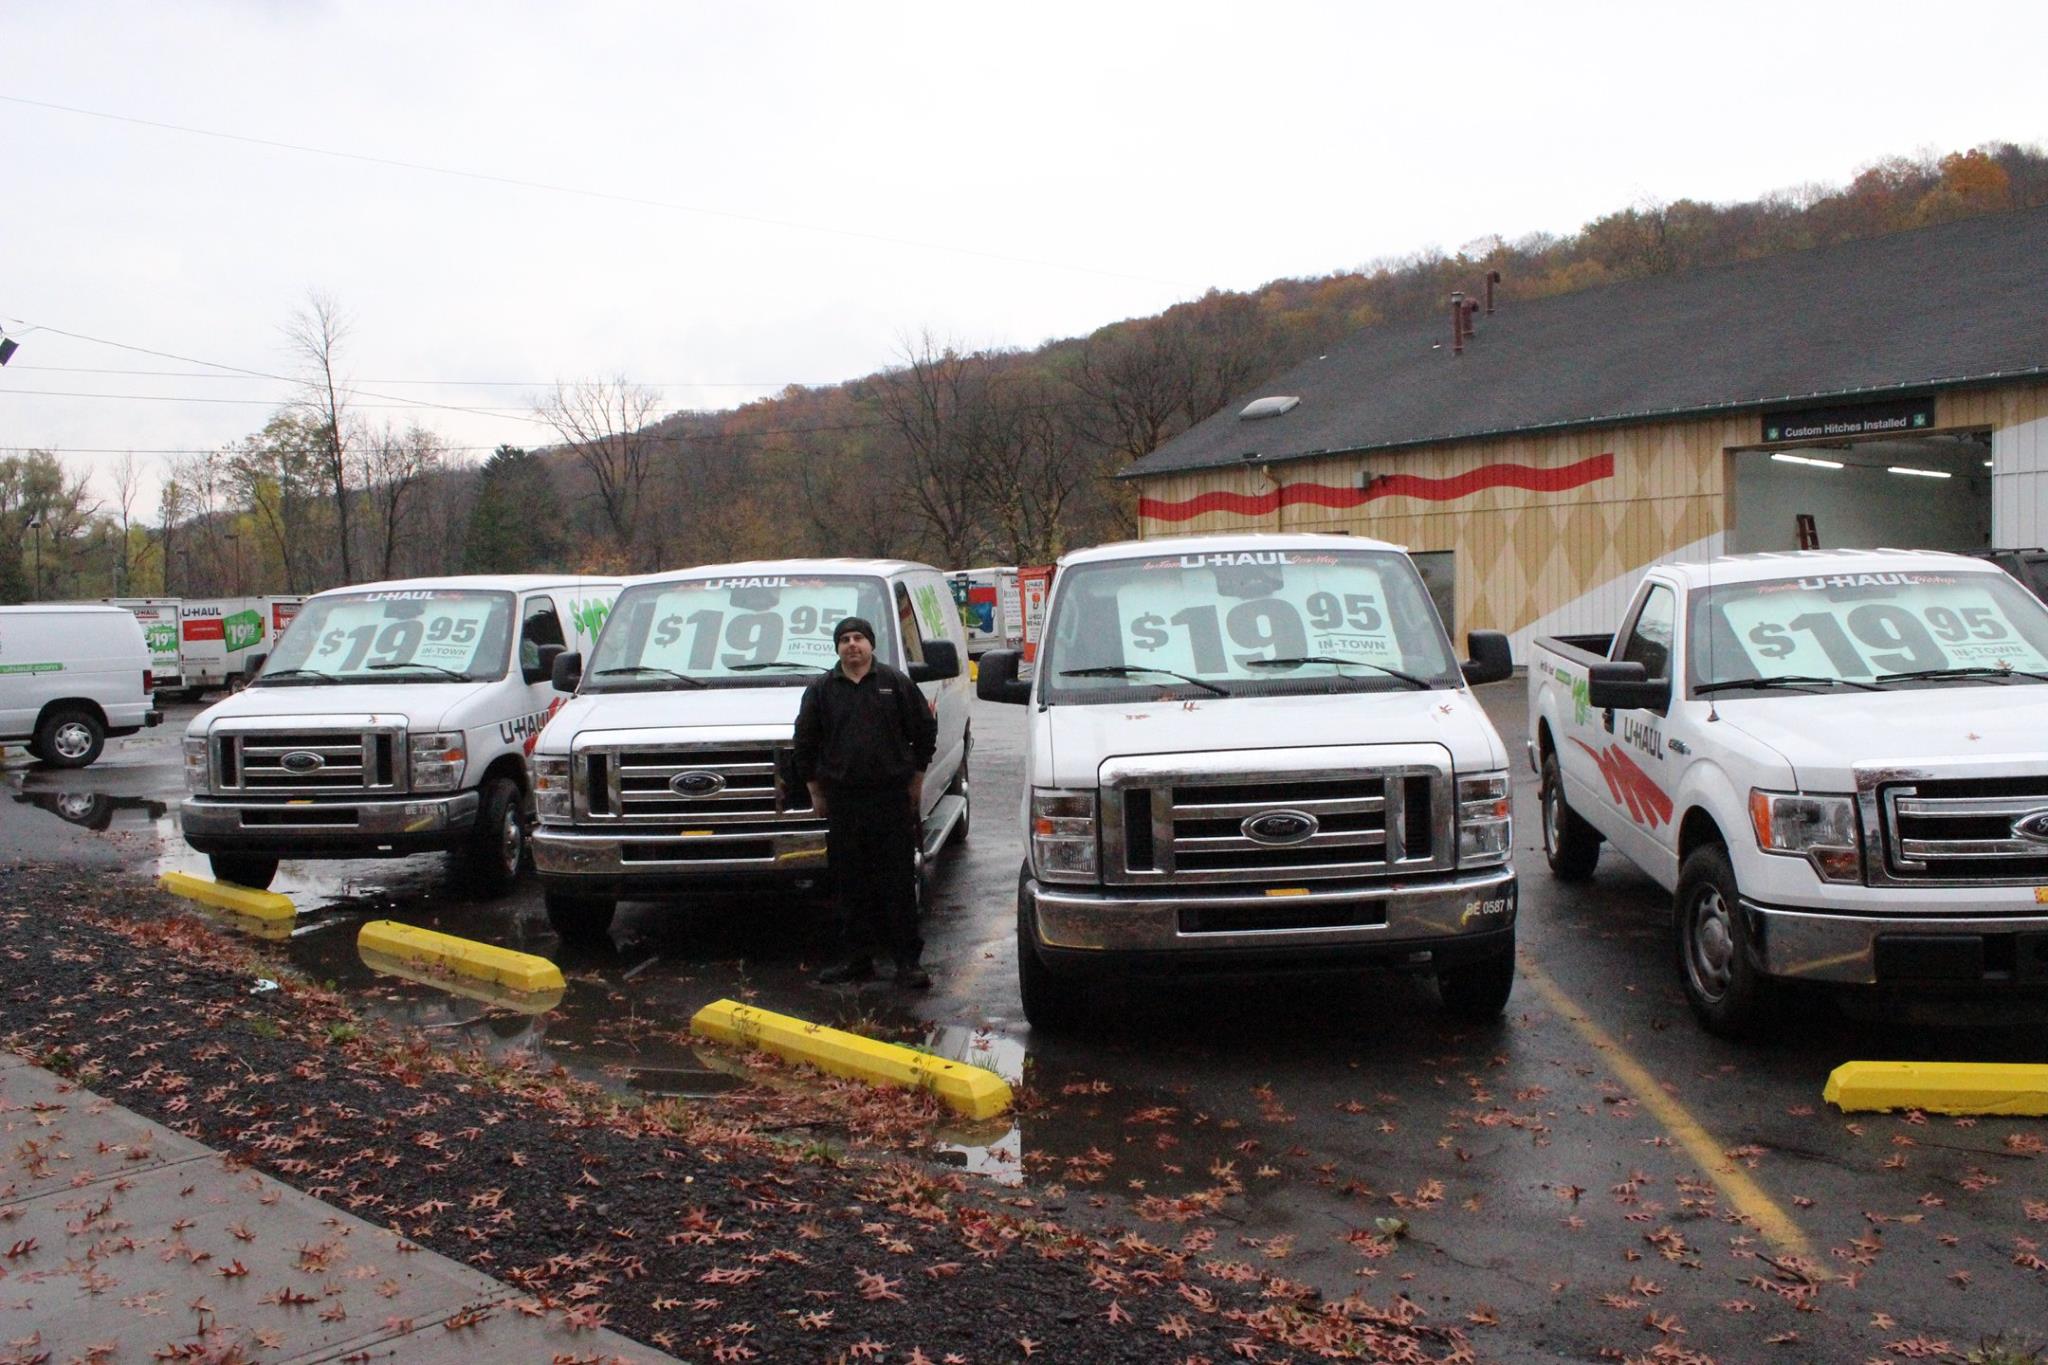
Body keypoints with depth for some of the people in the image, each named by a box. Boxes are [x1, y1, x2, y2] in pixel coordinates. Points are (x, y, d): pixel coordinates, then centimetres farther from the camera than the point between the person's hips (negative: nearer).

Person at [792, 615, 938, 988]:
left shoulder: (897, 684, 3)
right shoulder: (821, 690, 7)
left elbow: (925, 730, 9)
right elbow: (805, 742, 13)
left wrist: (916, 780, 8)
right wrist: (815, 791, 11)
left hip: (892, 797, -2)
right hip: (842, 801, 2)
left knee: (898, 882, 0)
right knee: (850, 885, 7)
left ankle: (907, 961, 4)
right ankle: (858, 959, 17)